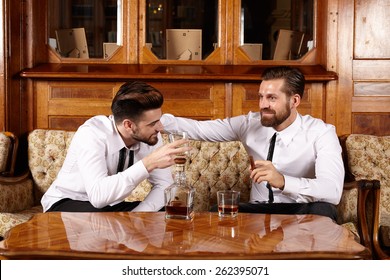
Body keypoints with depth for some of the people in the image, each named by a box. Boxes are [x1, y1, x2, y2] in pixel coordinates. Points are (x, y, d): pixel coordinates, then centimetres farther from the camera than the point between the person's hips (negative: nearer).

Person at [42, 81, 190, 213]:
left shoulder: (151, 134, -12)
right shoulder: (92, 134, -29)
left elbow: (164, 185, -6)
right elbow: (98, 195, -41)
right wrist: (149, 163, -45)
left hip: (111, 207, 6)